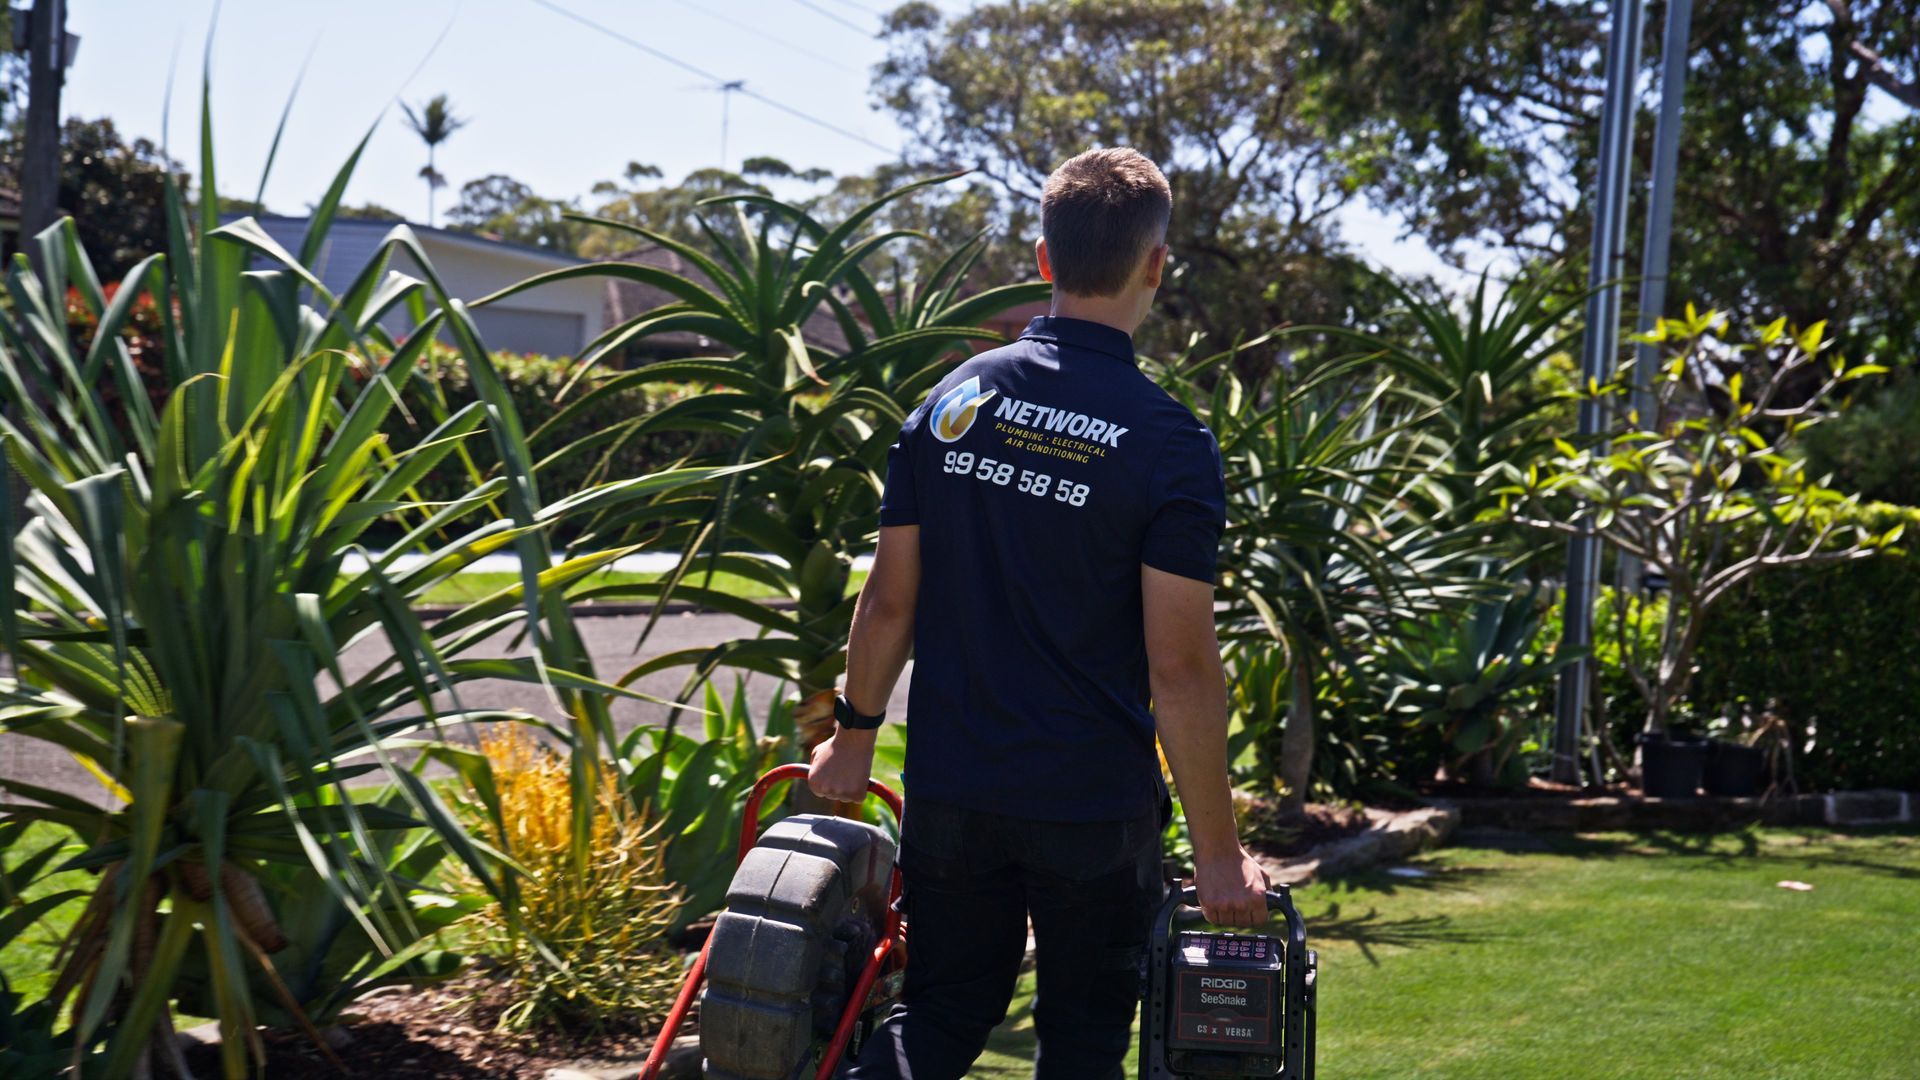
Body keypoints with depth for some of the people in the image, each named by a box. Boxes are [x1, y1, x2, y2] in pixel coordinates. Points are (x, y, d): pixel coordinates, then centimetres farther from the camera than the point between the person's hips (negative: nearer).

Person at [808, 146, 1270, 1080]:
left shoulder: (953, 401, 0)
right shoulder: (1170, 443, -13)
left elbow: (889, 600, 4)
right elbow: (1180, 668, -14)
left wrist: (855, 735, 18)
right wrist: (1217, 849, -7)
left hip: (950, 787, 4)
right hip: (1096, 805, -3)